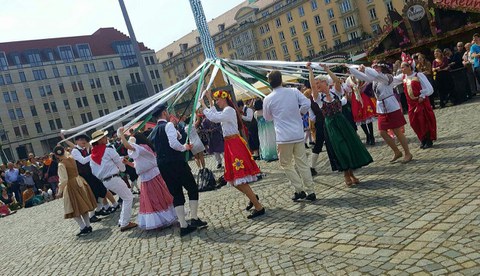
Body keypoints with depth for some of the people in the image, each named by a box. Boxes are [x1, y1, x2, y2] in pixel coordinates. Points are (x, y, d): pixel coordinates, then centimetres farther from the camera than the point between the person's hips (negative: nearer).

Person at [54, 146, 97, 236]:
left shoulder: (61, 165, -17)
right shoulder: (71, 159, 0)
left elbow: (64, 180, -19)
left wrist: (60, 192, -12)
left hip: (71, 186, -7)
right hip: (79, 182, 7)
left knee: (74, 208, 4)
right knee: (83, 206, 14)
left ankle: (83, 228, -1)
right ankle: (88, 226, 18)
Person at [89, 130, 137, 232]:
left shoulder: (92, 156, 10)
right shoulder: (109, 150, -11)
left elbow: (94, 171, 13)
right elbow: (120, 162, -2)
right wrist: (122, 169, 18)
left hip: (105, 181, 8)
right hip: (114, 178, -8)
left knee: (125, 198, 21)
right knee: (128, 198, 2)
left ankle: (122, 221, 23)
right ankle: (125, 224, 1)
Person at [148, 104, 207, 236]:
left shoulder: (153, 131, 18)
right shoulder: (168, 125, -6)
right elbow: (174, 143, -19)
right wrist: (184, 147, -2)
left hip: (162, 166, 7)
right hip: (176, 163, -7)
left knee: (177, 195, 9)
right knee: (192, 188, 7)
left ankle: (183, 226, 8)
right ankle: (194, 219, 5)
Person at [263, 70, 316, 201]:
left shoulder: (268, 99, -4)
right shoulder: (294, 91, 1)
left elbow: (267, 118, 9)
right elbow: (307, 104, -6)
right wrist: (299, 113, 11)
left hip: (283, 137, -3)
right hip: (298, 134, 3)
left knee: (286, 164, 12)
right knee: (302, 163, 10)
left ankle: (299, 190, 5)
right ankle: (310, 192, 12)